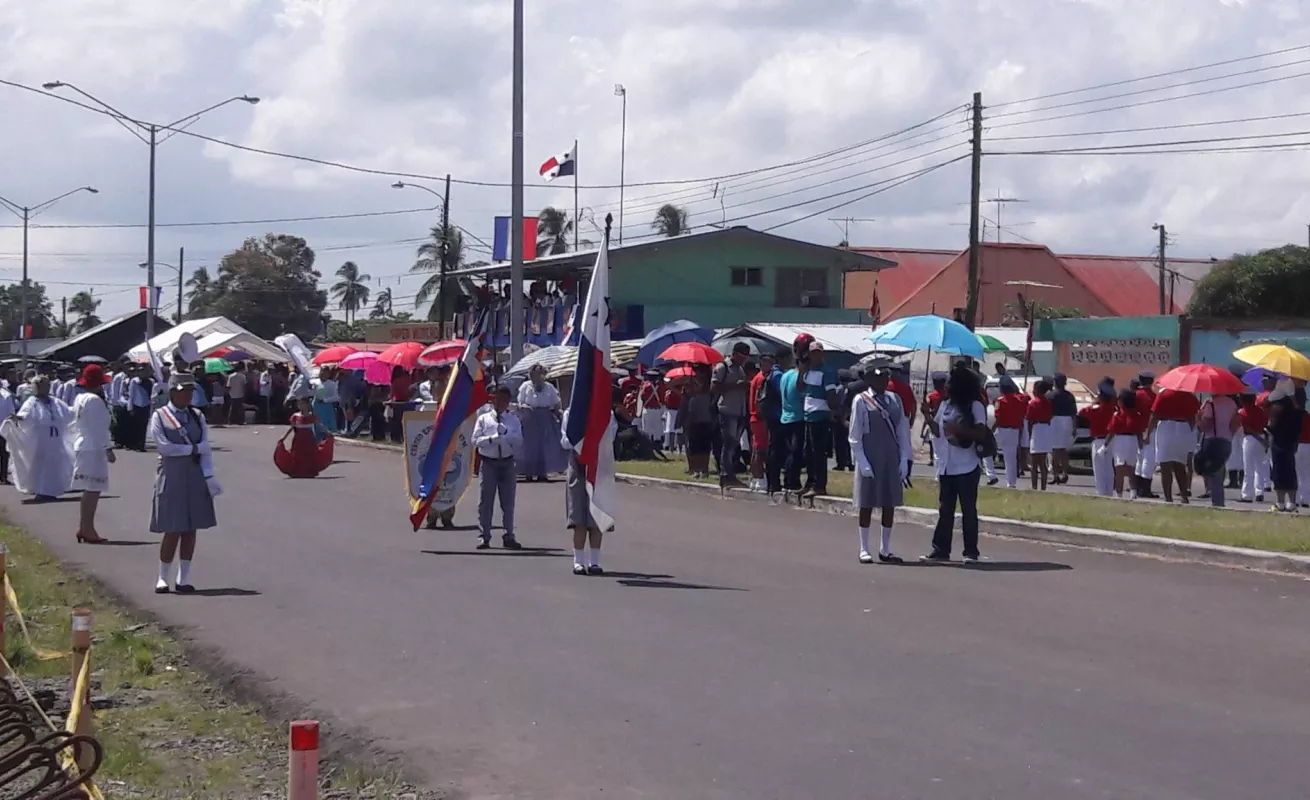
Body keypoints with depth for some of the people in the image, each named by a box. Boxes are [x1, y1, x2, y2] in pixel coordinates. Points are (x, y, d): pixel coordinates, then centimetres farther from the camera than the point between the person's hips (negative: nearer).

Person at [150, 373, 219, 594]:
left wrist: (208, 476, -8)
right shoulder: (159, 416, -2)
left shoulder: (197, 417, 9)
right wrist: (193, 448, -7)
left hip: (196, 476, 4)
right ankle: (163, 578, 8)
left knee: (191, 529, 5)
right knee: (173, 531, -4)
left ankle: (184, 578, 13)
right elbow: (163, 447, -12)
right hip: (172, 475, -4)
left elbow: (206, 450, 3)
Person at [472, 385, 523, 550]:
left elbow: (519, 442, 0)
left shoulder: (513, 420, 8)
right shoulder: (483, 419, 3)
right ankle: (484, 536, 5)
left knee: (508, 501, 5)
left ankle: (509, 536, 11)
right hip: (488, 462, -2)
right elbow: (476, 440, -4)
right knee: (486, 500, -1)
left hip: (507, 463, 2)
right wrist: (493, 438, -16)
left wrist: (506, 434, -15)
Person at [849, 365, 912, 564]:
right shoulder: (861, 401, -6)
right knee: (867, 504, 3)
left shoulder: (894, 400, 7)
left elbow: (903, 430, 8)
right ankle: (864, 549, 10)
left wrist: (904, 459, 2)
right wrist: (862, 462, -13)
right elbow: (854, 435, -6)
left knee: (890, 503, 8)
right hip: (869, 460, -4)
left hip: (892, 460, 5)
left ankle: (885, 549, 17)